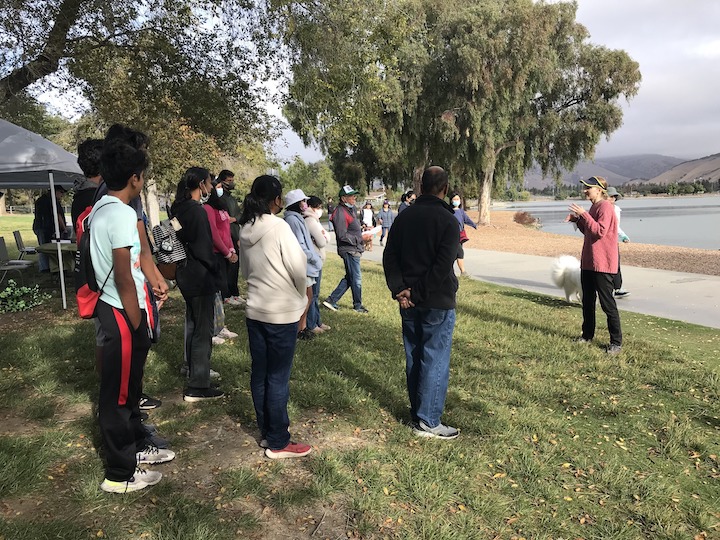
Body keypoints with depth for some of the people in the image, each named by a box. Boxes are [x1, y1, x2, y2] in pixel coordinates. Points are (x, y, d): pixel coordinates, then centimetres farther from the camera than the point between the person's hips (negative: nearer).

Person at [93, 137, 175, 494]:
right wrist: (136, 326, -16)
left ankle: (133, 447, 38)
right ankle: (120, 474, 17)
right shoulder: (122, 214, -21)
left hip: (110, 306, 10)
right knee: (118, 393, 2)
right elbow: (124, 279, -22)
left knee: (128, 386, 22)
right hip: (122, 314, -10)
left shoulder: (100, 209, 9)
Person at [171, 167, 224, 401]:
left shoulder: (180, 208, 9)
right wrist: (214, 267, -6)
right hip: (200, 276, -10)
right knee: (203, 329, -3)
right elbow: (203, 247, -22)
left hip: (186, 274, 10)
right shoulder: (197, 211, -19)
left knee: (192, 323, 21)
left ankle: (194, 370, 36)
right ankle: (197, 386, 3)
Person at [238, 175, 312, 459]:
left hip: (255, 310, 7)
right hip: (282, 312, -7)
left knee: (259, 372, 14)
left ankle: (267, 430, 29)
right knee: (278, 377, 1)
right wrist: (301, 297, 3)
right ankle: (278, 443, 10)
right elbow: (298, 268, -15)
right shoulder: (278, 226, -16)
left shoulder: (246, 230, 4)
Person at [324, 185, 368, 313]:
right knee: (356, 279, 2)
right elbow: (342, 235, -21)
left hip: (354, 249, 10)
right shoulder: (340, 213, -17)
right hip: (349, 250, -10)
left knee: (349, 278, 15)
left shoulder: (351, 209, 15)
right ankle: (358, 305, 18)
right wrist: (360, 238, -19)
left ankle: (331, 300, 19)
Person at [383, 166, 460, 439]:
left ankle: (417, 412, 26)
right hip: (437, 303, -6)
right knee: (435, 360, 2)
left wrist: (399, 290, -2)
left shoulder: (404, 217, 6)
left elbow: (389, 256, 3)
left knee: (413, 357, 14)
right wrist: (418, 294, -14)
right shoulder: (447, 220, -11)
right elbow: (443, 266, -20)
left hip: (409, 302, 6)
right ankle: (427, 421, 8)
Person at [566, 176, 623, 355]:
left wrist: (583, 214, -23)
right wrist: (577, 220, 7)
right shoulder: (593, 207, 15)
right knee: (587, 301, 16)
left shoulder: (605, 207, -14)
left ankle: (616, 342, 4)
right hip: (588, 261, 10)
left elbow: (600, 231, -24)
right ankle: (587, 335, 28)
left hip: (602, 263, -10)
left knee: (607, 303, -4)